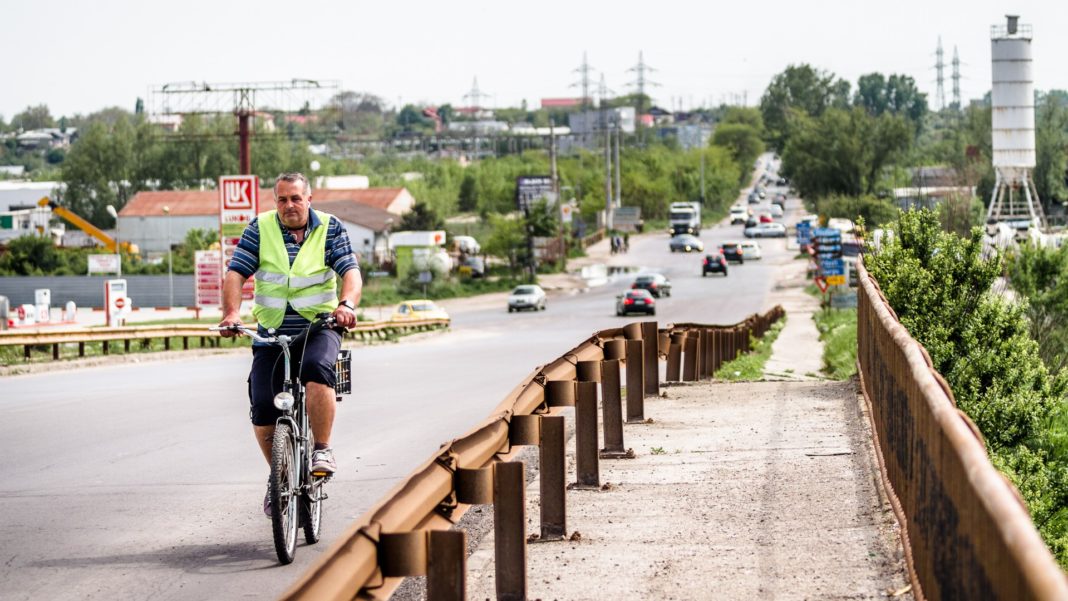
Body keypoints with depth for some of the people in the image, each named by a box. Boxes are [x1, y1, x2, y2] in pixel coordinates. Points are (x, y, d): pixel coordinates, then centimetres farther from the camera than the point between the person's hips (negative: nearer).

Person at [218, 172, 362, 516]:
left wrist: (347, 304, -31)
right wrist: (231, 312, -23)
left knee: (317, 368, -35)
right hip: (272, 331, 2)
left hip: (319, 325, -2)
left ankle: (322, 450, -22)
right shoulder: (261, 229, 2)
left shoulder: (330, 228, 1)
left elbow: (350, 271, -9)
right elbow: (236, 272, -4)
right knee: (263, 409, -9)